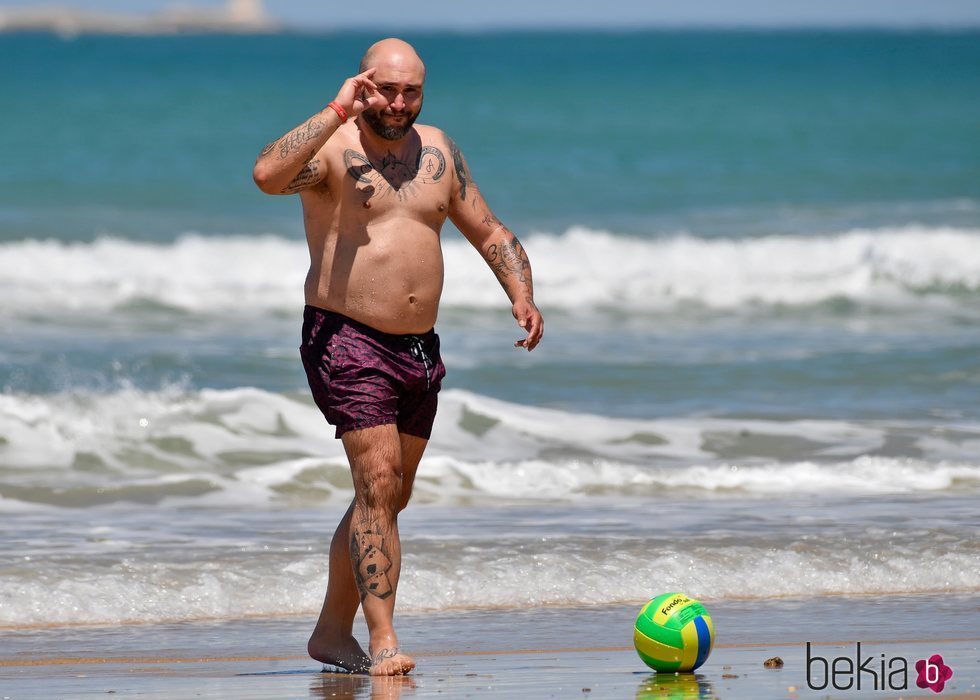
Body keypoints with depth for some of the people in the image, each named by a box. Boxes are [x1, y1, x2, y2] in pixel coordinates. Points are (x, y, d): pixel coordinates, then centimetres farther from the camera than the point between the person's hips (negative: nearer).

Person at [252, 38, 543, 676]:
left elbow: (489, 232, 18)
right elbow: (268, 174, -31)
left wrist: (522, 295, 1)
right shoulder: (330, 148, -9)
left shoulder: (437, 151, 10)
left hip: (420, 349, 7)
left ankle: (333, 632, 26)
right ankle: (383, 642, -18)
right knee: (378, 485, -17)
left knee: (389, 498, 13)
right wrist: (339, 111, -27)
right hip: (347, 341, -7)